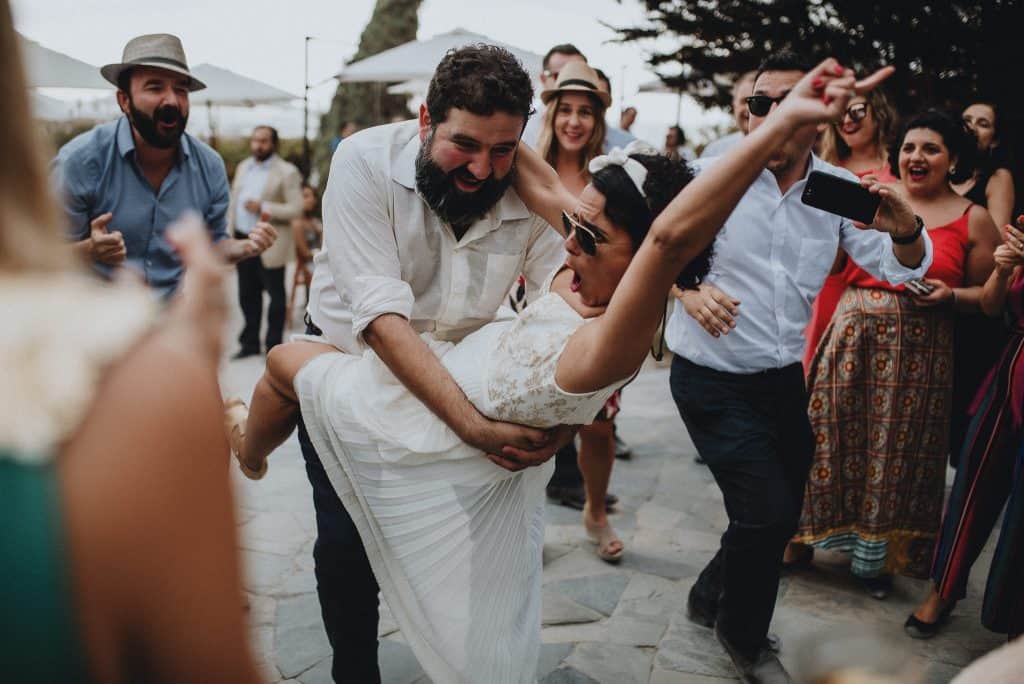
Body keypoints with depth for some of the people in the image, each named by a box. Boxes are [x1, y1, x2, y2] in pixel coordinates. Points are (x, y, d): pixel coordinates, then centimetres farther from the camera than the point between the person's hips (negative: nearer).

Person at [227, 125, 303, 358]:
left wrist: (263, 208, -21)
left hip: (269, 245, -6)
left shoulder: (286, 172, -8)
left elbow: (296, 209, -14)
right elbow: (233, 203, 17)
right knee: (247, 295, 15)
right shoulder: (243, 167, 13)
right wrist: (229, 233, 10)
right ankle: (250, 343, 28)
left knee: (275, 295, 5)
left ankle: (274, 346, 15)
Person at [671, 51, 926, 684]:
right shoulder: (714, 175, -13)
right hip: (714, 380, -5)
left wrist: (905, 231, -24)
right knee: (770, 514, -11)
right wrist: (686, 290, -30)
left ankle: (711, 595, 44)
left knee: (782, 518, 15)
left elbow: (896, 266, -1)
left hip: (787, 378, 5)